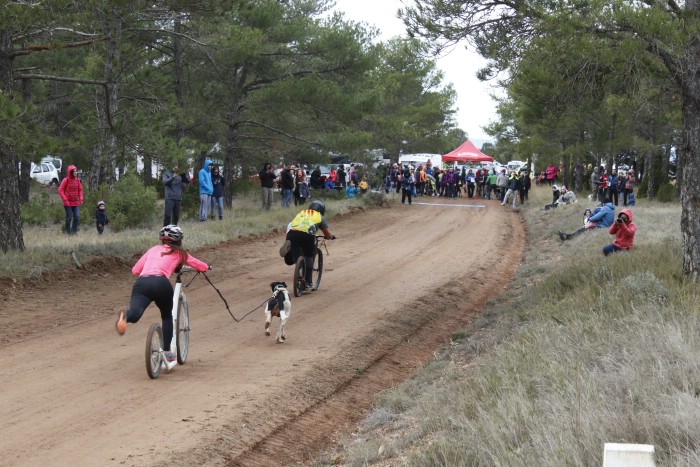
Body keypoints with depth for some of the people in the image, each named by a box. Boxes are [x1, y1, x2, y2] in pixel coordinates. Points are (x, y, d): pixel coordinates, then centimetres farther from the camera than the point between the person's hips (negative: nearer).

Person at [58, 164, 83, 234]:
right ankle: (68, 232, 12)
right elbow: (60, 190, -8)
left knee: (77, 217, -2)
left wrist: (81, 199, 1)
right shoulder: (66, 180, -8)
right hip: (68, 203, -4)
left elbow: (80, 190, 14)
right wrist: (65, 200, -15)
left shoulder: (78, 180, 6)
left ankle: (74, 231, 10)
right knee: (69, 217, -1)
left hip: (76, 203, 4)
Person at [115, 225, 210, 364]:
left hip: (141, 282, 2)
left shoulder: (153, 250, 32)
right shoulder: (178, 253, 25)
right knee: (167, 316, 24)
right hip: (160, 282, -1)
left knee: (135, 313, -20)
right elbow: (202, 266, 32)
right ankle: (167, 352, 22)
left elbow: (135, 270, 31)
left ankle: (124, 316, -55)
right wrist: (207, 267, 56)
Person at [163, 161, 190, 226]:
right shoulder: (167, 174, 4)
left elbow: (188, 181, 2)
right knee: (167, 215, -8)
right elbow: (165, 182, -11)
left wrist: (185, 174, -16)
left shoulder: (180, 175, 11)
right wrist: (173, 177, -25)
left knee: (176, 216, 6)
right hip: (170, 198, -3)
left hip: (178, 198, 3)